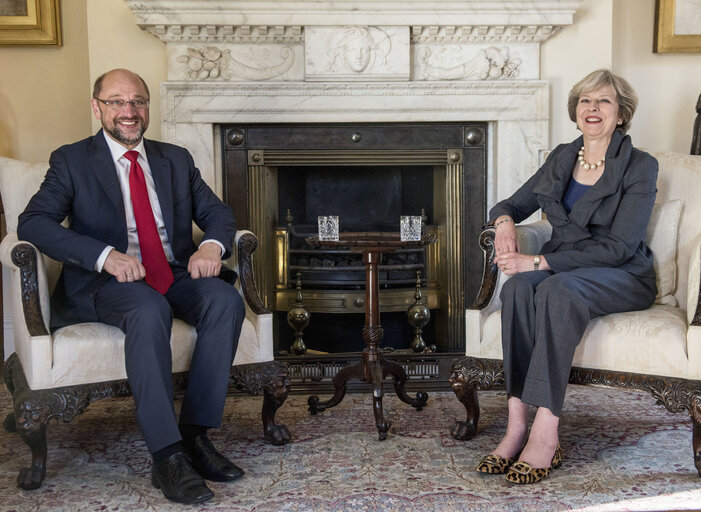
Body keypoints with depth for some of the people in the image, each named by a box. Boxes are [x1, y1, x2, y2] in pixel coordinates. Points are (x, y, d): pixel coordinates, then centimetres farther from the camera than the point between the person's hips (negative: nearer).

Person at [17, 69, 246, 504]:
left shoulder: (176, 159, 19)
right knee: (150, 309, -37)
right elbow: (32, 223, -8)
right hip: (107, 283, -4)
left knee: (226, 300, -27)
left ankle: (195, 434, -21)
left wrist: (212, 245, -12)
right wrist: (105, 255, -24)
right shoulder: (72, 161, 6)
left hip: (176, 276, 4)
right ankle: (167, 456, -35)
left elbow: (217, 212, 14)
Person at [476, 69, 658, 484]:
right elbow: (513, 204, 18)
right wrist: (505, 222, -9)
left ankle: (545, 434, -40)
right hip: (562, 268, 4)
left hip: (622, 278, -4)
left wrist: (540, 261, -24)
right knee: (518, 286, -31)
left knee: (558, 288, -38)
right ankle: (517, 424, -35)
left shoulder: (640, 167, -7)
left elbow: (617, 247, -16)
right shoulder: (562, 158, 12)